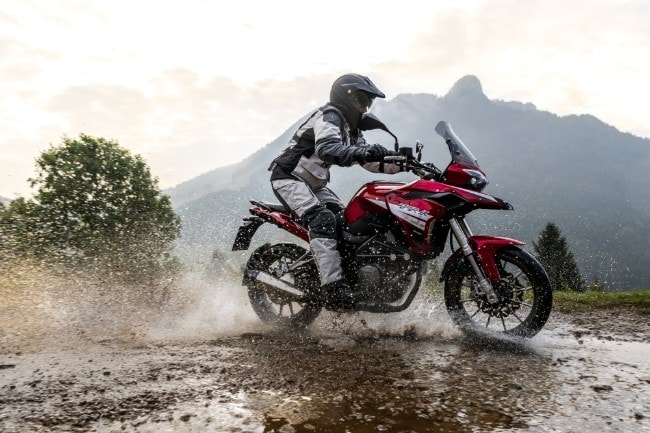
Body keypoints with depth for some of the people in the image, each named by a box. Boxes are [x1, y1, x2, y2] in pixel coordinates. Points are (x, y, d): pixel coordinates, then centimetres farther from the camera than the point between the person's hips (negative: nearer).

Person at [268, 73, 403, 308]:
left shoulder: (351, 127, 14)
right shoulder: (329, 116, -16)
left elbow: (368, 160, 12)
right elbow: (327, 148, -36)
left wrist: (401, 164, -3)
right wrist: (364, 152, -51)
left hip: (313, 184, 10)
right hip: (288, 177, -10)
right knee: (322, 219, -29)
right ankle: (334, 285, -36)